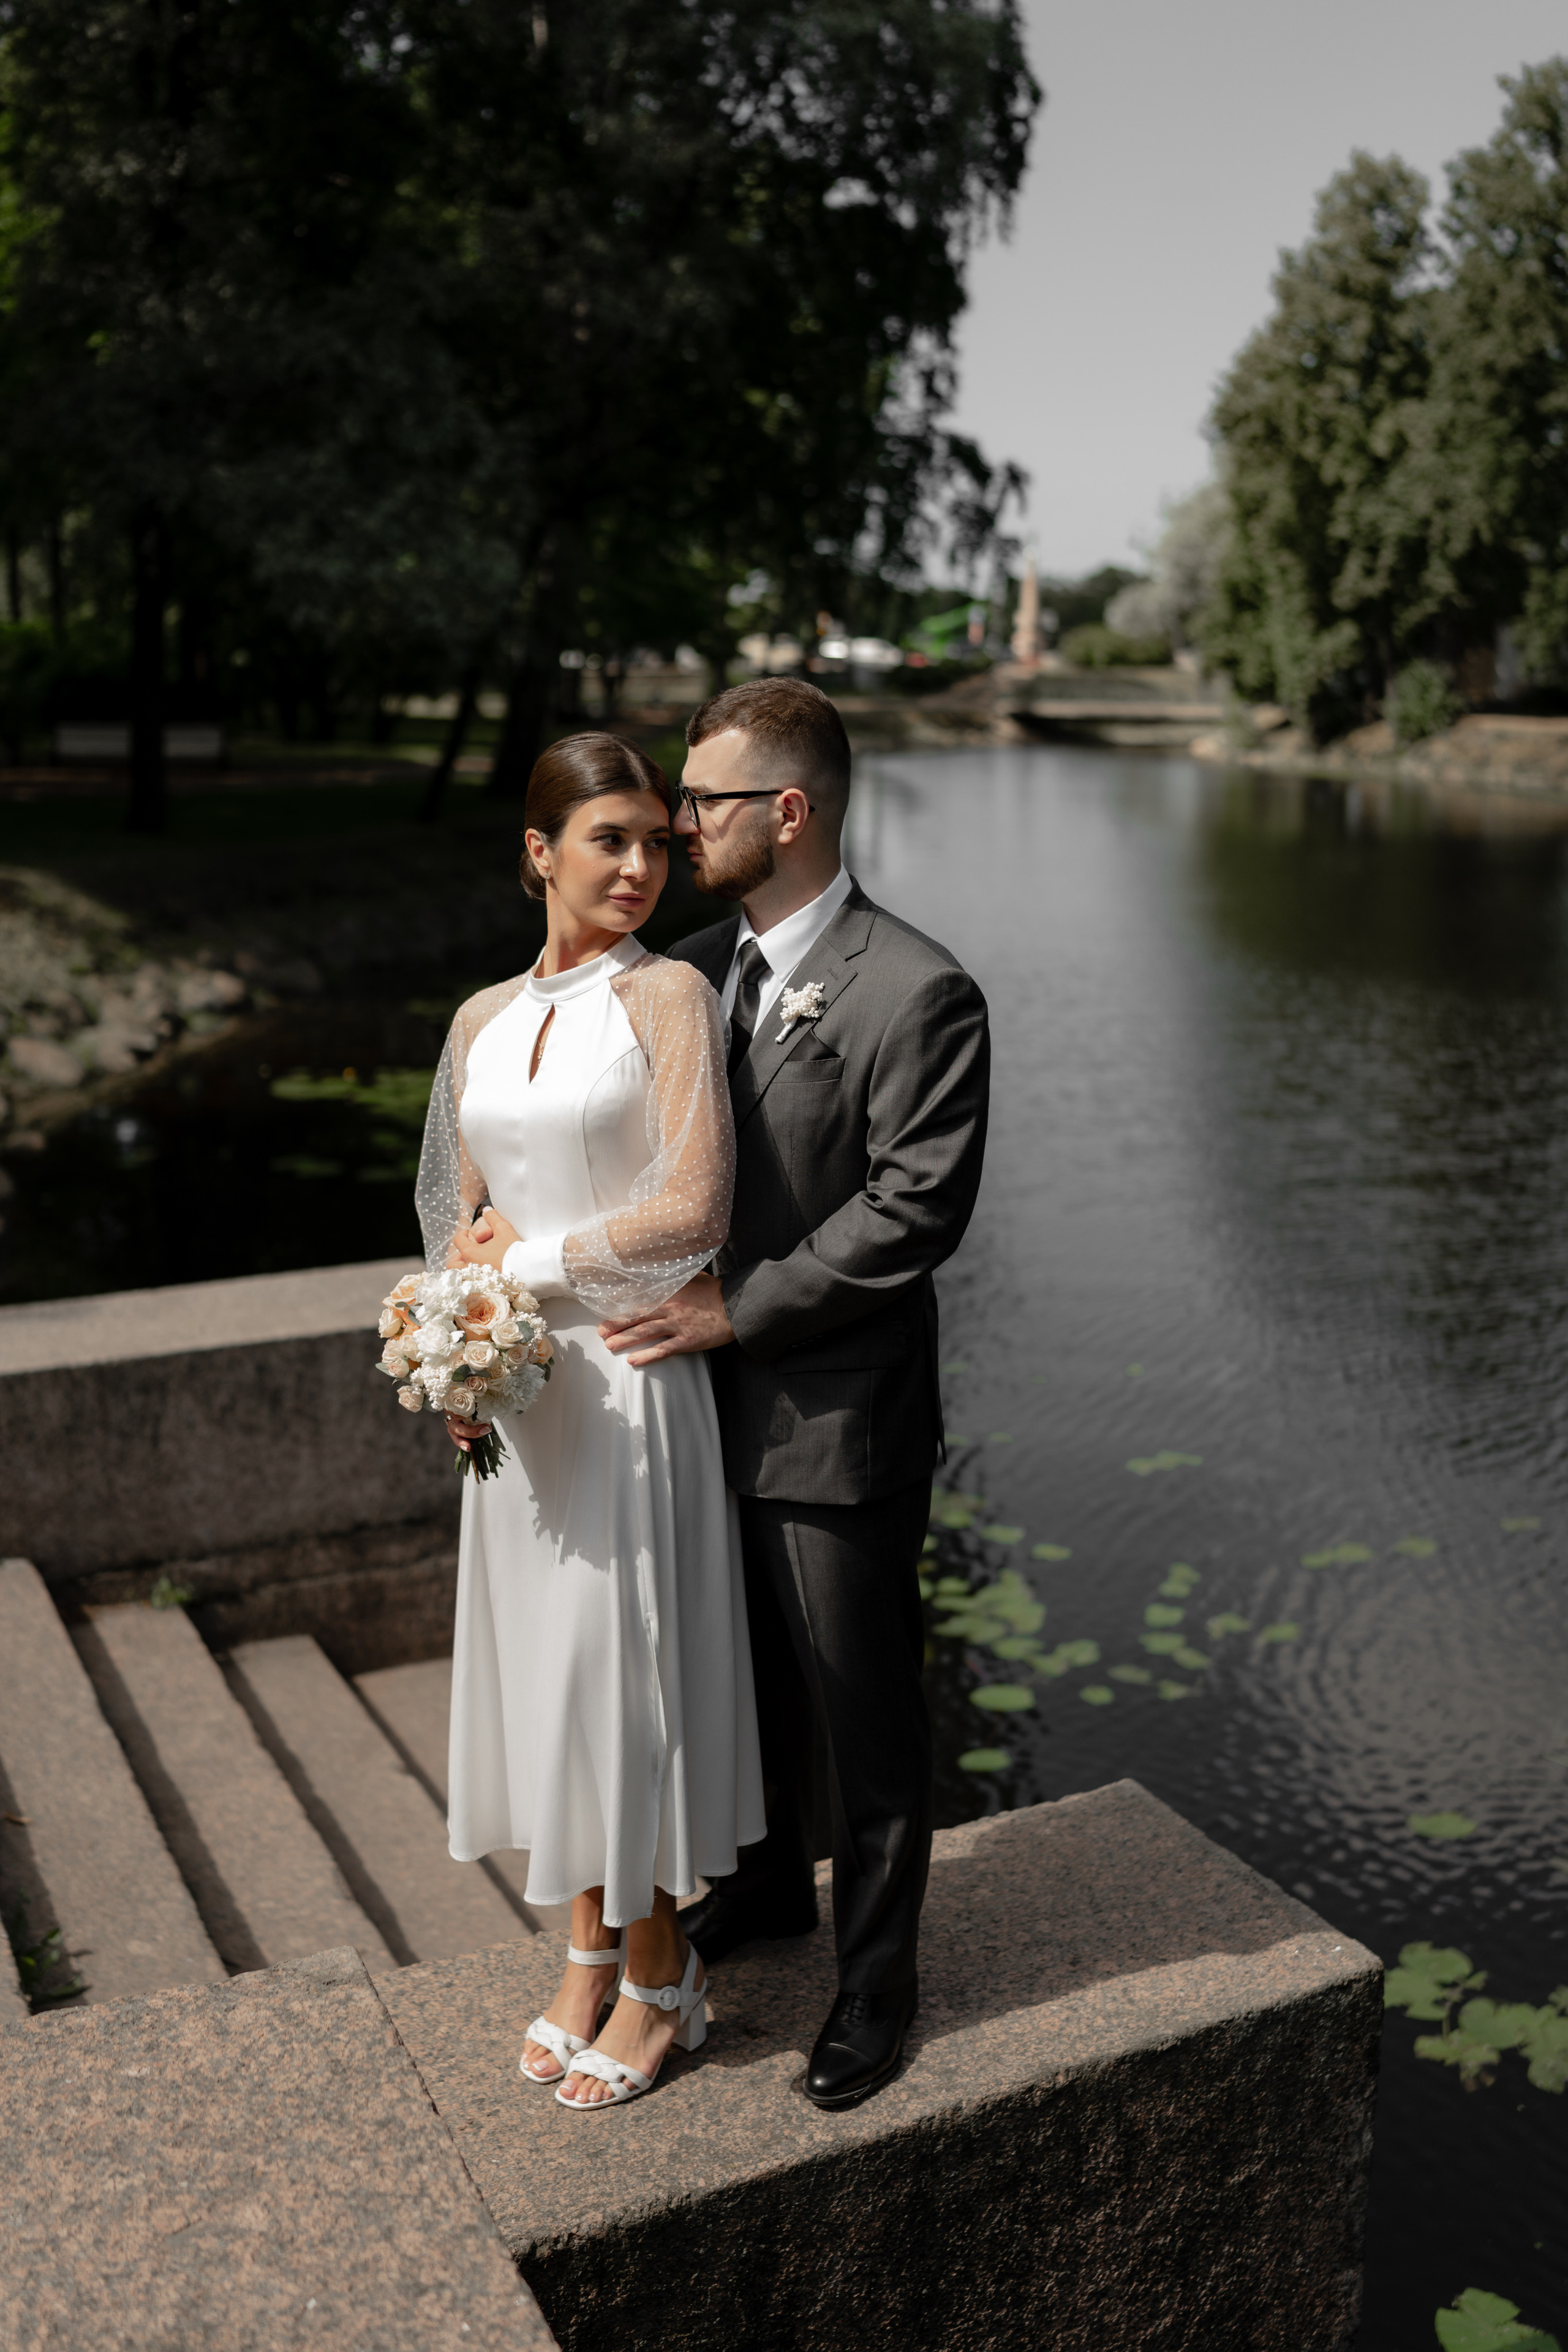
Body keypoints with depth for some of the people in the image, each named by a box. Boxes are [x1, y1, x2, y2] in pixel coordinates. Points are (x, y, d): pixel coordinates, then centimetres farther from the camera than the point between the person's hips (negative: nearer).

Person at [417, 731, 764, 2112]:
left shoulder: (669, 997, -8)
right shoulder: (482, 1021, 8)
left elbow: (691, 1212, -16)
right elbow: (459, 1213, 14)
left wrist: (534, 1256, -8)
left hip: (631, 1384, -5)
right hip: (518, 1388, 5)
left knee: (629, 1667, 4)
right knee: (540, 1665, 14)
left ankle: (660, 1975, 25)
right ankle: (588, 1949, 34)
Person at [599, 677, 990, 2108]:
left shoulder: (918, 995, -17)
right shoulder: (692, 973, 6)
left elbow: (916, 1209, -21)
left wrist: (736, 1307, -21)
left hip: (838, 1417, -7)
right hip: (716, 1400, 7)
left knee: (864, 1705, 10)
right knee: (749, 1671, 24)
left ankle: (876, 1975, 31)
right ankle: (773, 1881, 49)